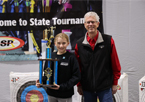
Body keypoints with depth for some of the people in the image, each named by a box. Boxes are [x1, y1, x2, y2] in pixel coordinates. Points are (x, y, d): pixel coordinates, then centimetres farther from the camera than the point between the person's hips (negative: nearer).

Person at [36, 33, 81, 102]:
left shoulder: (71, 57, -10)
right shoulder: (51, 56, 2)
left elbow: (76, 77, -12)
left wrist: (62, 87, -21)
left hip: (65, 95, -4)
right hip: (51, 94, 4)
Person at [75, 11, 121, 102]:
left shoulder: (108, 41, -3)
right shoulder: (79, 44, 1)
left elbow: (115, 64, 1)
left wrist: (115, 83, 1)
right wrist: (79, 85, 7)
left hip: (105, 87, -2)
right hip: (87, 88, 2)